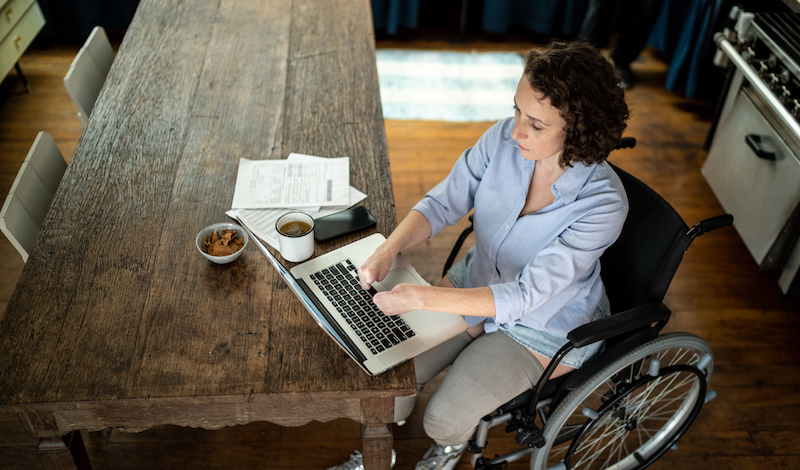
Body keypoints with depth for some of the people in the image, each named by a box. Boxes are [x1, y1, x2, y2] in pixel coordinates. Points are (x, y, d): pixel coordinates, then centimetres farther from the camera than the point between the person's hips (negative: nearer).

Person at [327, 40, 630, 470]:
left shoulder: (602, 201, -32)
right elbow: (442, 203, -9)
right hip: (477, 284, 4)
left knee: (444, 418, -12)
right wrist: (387, 250, -27)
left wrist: (422, 298, -39)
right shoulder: (503, 139, -18)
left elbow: (526, 296, -33)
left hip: (543, 327, -4)